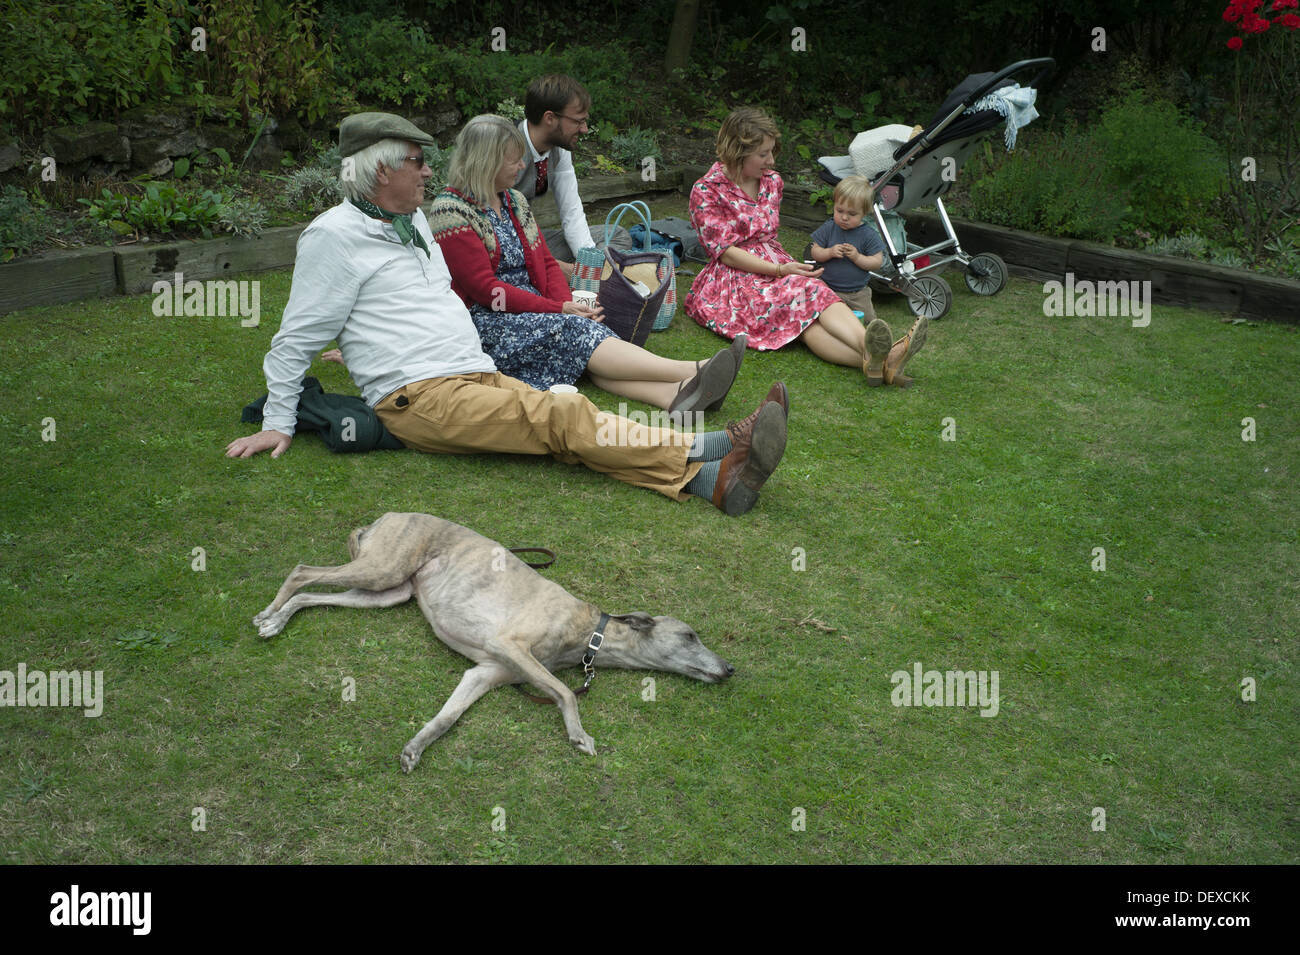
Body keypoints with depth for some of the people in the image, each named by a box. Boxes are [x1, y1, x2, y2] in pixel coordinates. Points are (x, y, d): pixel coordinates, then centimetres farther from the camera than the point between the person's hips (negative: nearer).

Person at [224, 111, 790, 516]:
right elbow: (296, 338, -1)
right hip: (419, 397, -7)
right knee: (563, 417, -25)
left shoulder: (412, 219, 22)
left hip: (477, 377, 7)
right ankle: (715, 452, -36)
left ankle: (711, 478, -38)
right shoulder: (335, 235, -4)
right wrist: (278, 424, 0)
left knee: (563, 416, -18)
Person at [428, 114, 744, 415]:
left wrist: (566, 303, -8)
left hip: (531, 310, 7)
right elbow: (484, 288, -16)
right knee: (574, 331, -28)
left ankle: (674, 394, -48)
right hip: (484, 322, -6)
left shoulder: (513, 201, 15)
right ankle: (690, 372, -40)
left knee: (586, 334, -24)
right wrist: (558, 309, -18)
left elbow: (546, 262, 14)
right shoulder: (451, 212, -10)